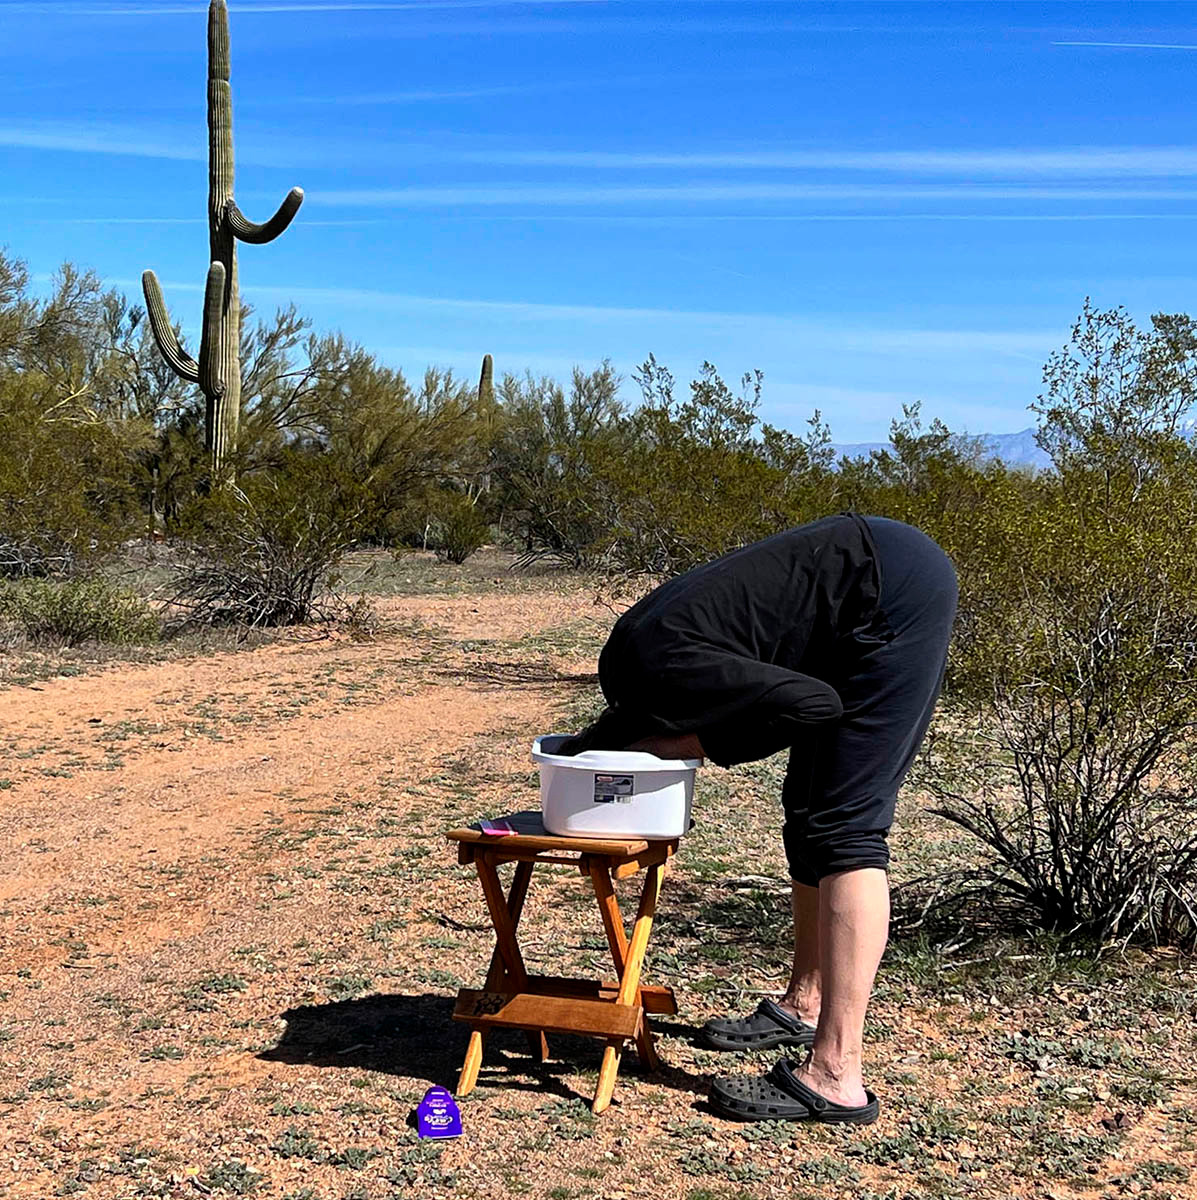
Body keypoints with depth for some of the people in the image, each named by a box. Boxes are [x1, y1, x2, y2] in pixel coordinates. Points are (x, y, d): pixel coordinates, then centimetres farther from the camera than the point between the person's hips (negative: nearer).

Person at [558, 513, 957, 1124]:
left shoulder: (661, 672, -19)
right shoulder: (629, 645, 8)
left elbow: (817, 704, -19)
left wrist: (712, 743, -8)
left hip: (899, 591, -10)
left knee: (844, 826, -12)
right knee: (810, 807, 14)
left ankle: (836, 1078, -11)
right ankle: (805, 1006, 26)